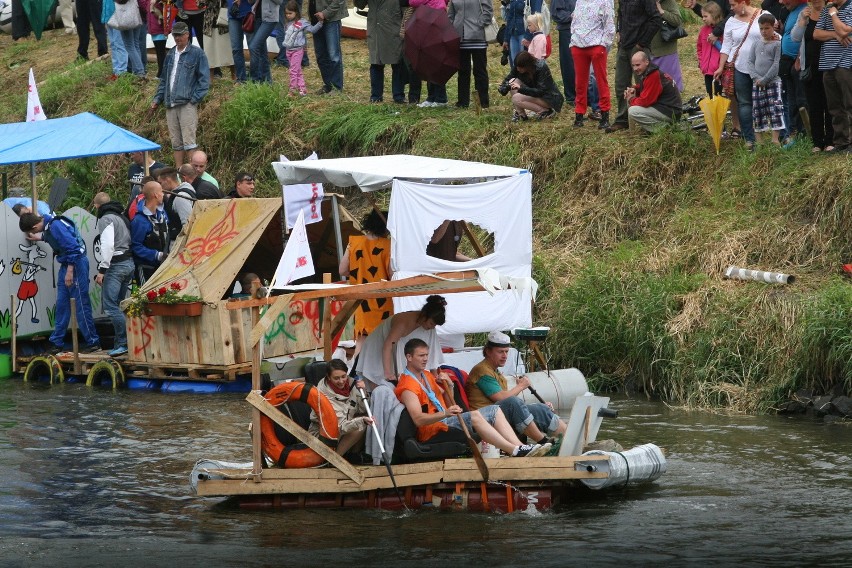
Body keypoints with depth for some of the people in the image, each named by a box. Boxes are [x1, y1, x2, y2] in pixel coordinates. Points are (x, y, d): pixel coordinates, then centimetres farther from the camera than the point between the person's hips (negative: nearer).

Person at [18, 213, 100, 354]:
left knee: (81, 304, -6)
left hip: (75, 263, -10)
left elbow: (72, 247, -25)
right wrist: (40, 238, 32)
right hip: (66, 263, 10)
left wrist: (70, 271, -23)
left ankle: (93, 343, 0)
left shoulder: (56, 226, -22)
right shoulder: (48, 224, 7)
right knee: (61, 304, 11)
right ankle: (57, 343, 16)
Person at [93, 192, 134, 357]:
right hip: (129, 262, 9)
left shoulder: (105, 219, -8)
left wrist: (102, 270, -19)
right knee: (118, 304, 14)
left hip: (115, 265, -9)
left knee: (110, 304, -11)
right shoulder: (122, 217, 20)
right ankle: (120, 342, 12)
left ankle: (124, 342, -18)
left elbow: (108, 245, -20)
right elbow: (130, 242, 21)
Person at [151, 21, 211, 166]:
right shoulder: (171, 54, 19)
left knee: (189, 142, -12)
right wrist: (158, 98, 16)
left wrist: (195, 98, -12)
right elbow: (164, 79, 27)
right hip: (171, 105, 6)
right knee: (176, 143, 8)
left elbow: (204, 78, -3)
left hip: (187, 104, -6)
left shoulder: (197, 53, 0)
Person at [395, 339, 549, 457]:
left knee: (494, 410, -1)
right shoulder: (407, 385, -9)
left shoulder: (427, 376, 22)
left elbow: (448, 405, 22)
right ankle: (516, 451, -37)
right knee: (474, 416, -32)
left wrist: (449, 387, 2)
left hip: (446, 422, 10)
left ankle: (519, 447, -20)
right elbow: (418, 419, -23)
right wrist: (445, 413, -37)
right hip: (433, 431, -10)